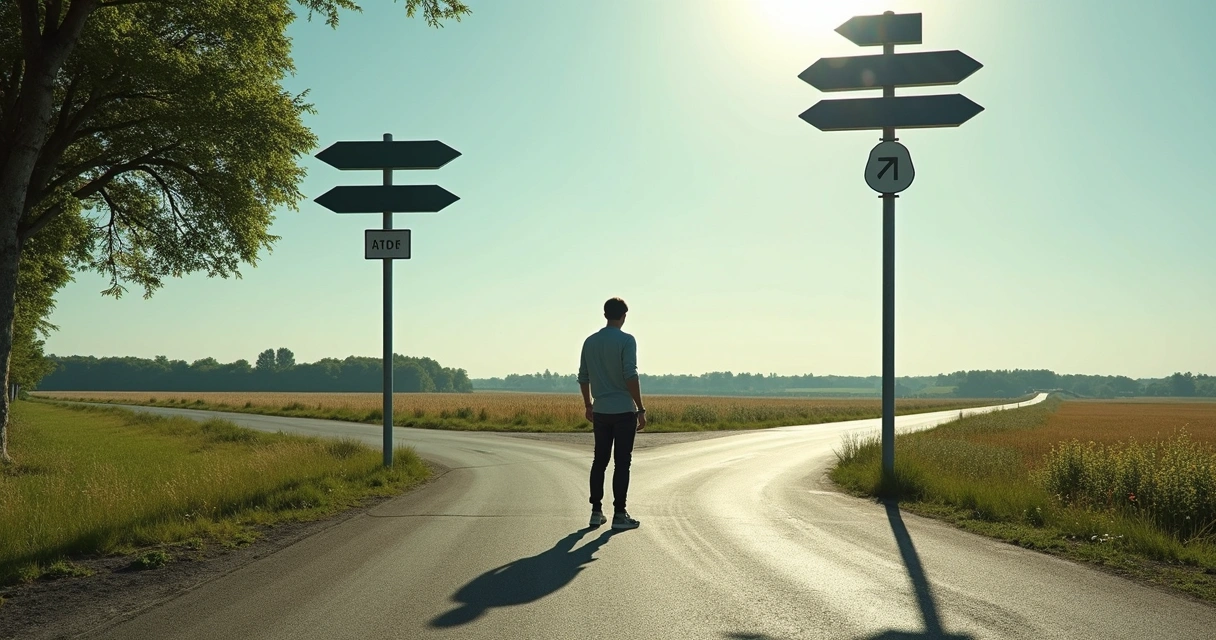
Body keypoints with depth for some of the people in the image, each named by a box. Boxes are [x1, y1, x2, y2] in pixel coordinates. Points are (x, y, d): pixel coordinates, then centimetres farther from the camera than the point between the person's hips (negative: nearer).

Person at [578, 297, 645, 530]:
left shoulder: (590, 342, 8)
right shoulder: (626, 340, -9)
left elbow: (583, 377, 12)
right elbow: (631, 376, -16)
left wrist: (588, 405, 24)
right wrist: (641, 409, -12)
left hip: (600, 411, 5)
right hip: (624, 410, -5)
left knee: (600, 461, 11)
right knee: (622, 462, 0)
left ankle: (596, 511, 13)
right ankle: (619, 514, 1)